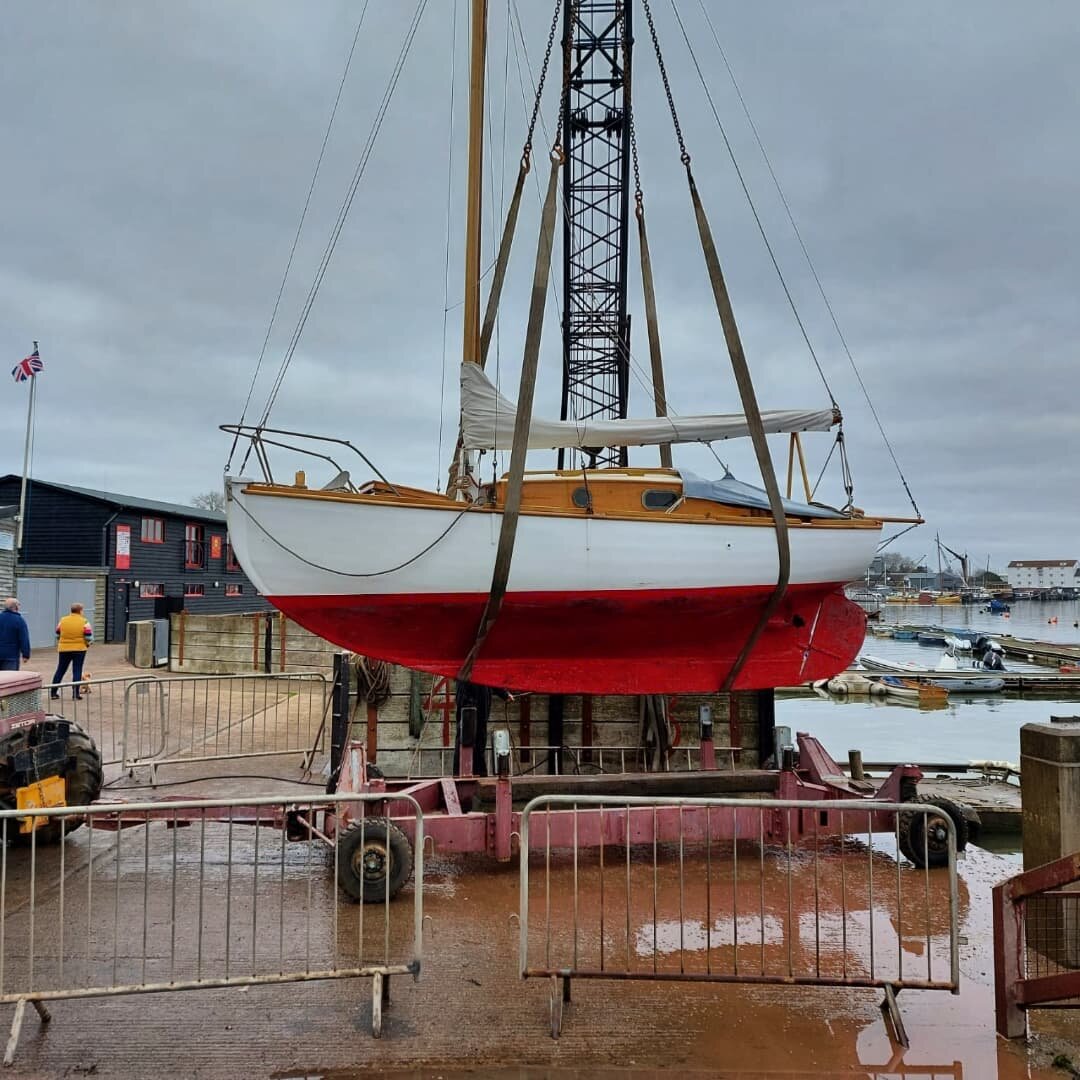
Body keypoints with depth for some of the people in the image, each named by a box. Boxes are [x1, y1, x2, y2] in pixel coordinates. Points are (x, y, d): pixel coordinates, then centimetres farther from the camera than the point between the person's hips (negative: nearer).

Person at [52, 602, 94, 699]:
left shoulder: (62, 620, 4)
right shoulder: (84, 622, -7)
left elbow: (58, 635, 12)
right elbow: (89, 637, -9)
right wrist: (88, 644, 11)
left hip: (64, 649, 3)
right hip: (79, 649, -3)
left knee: (60, 670, 13)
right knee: (77, 671, 2)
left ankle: (53, 692, 17)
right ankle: (76, 693, 0)